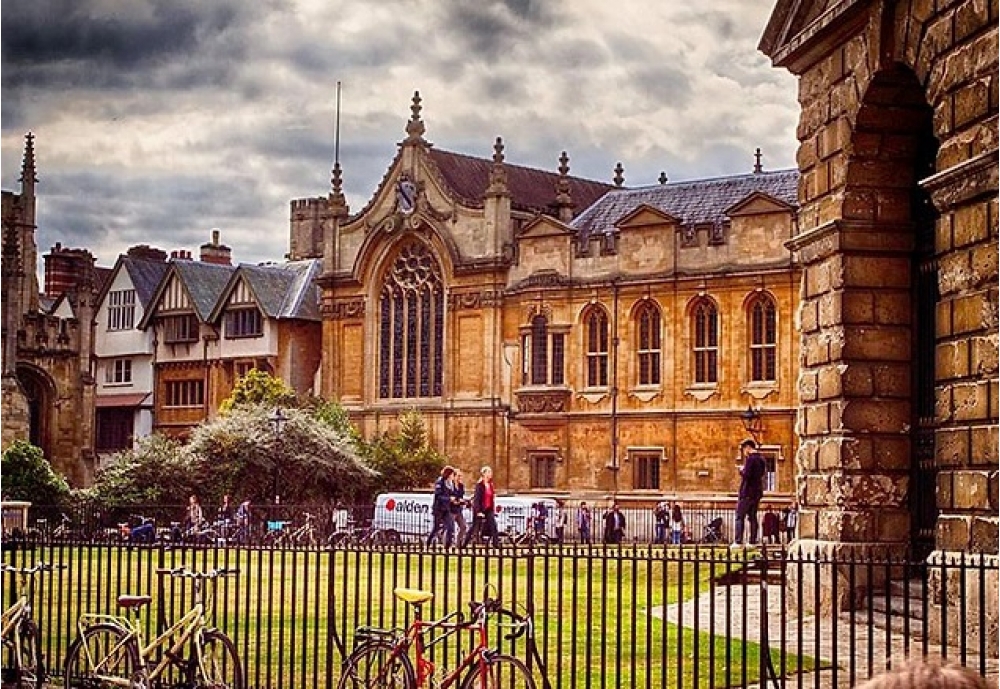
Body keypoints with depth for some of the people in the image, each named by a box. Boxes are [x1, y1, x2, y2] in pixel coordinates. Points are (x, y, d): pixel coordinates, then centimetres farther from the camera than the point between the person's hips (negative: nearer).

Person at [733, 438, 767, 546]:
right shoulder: (761, 458, 13)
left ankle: (738, 541, -11)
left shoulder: (750, 458, -15)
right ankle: (753, 541, 8)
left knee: (740, 516, -6)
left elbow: (746, 474, -23)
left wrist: (742, 470, -2)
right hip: (757, 491, 9)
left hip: (747, 492, -9)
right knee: (752, 516, 11)